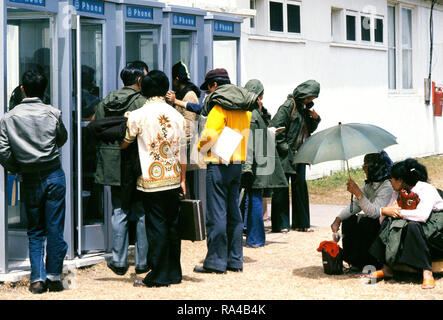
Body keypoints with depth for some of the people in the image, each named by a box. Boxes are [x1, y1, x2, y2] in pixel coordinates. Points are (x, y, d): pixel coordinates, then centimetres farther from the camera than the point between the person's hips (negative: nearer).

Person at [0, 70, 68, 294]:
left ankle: (37, 279, 4)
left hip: (30, 180, 1)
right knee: (55, 229, 5)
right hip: (54, 175, -1)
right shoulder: (53, 113, -4)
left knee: (35, 231, 9)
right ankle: (54, 277, 7)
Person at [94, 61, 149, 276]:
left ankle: (118, 261, 13)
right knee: (142, 213, 6)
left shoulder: (106, 102, 6)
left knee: (119, 213, 12)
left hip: (114, 167, 5)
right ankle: (142, 262, 11)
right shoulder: (142, 103, -12)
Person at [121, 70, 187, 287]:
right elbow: (182, 150, 8)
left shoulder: (138, 115, -7)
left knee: (156, 227, -2)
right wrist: (183, 180, 14)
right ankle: (174, 273, 18)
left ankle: (159, 276, 1)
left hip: (151, 180, -4)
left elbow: (124, 143, 4)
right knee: (172, 225, 11)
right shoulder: (176, 115, 5)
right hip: (173, 179, 4)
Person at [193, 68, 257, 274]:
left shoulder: (219, 106, -12)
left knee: (216, 214, -3)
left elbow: (210, 136, -19)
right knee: (234, 212, 12)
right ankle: (234, 260, 16)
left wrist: (200, 146, 1)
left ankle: (216, 262, 0)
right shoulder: (245, 108, 12)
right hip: (238, 162, 8)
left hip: (219, 164, -8)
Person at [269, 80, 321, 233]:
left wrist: (315, 119, 2)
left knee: (300, 186, 9)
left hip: (299, 154, 8)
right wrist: (284, 147, -14)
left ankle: (301, 223, 16)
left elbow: (309, 129, 22)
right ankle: (280, 224, 1)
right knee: (282, 188, -3)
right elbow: (275, 126, -15)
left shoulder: (305, 107, 13)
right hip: (286, 155, -8)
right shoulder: (289, 105, -10)